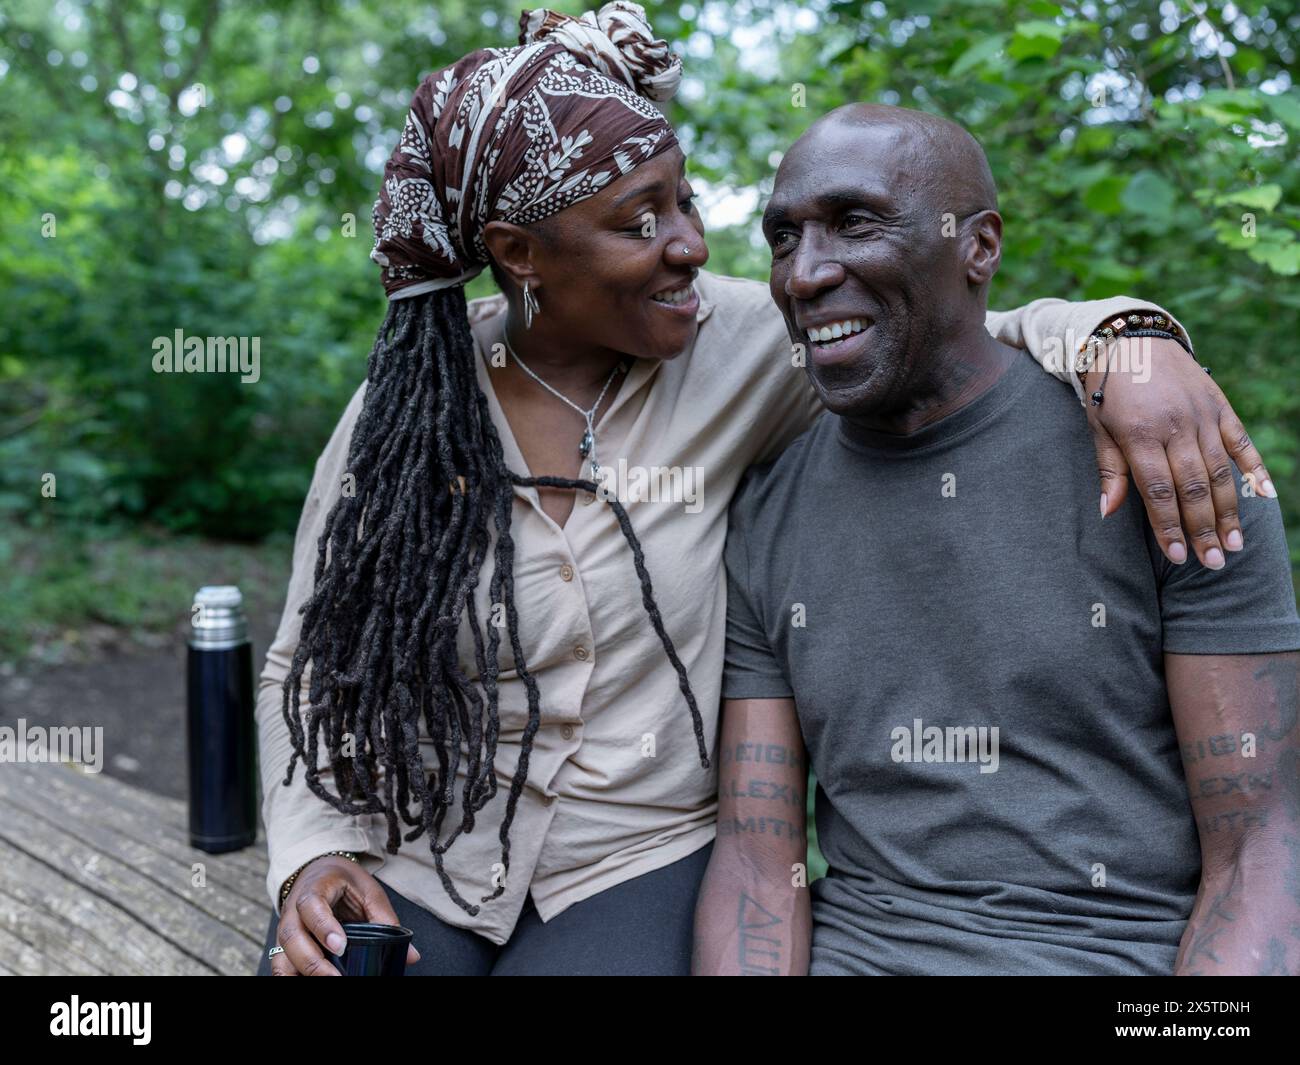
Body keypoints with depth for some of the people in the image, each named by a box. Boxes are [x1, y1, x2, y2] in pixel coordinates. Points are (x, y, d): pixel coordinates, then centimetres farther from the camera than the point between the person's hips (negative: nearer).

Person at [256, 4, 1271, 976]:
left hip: (635, 866, 0)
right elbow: (308, 669, 1)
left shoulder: (726, 343, -7)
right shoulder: (403, 410, -7)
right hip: (407, 866, 1)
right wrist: (312, 857, -14)